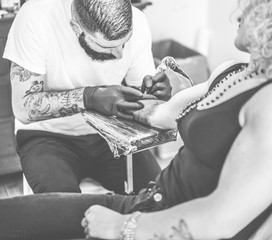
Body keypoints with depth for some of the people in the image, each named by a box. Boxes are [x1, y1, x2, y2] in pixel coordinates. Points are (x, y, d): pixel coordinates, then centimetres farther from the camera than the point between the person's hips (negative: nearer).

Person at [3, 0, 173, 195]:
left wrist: (154, 91, -23)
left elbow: (138, 98, 0)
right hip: (49, 135, -2)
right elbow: (24, 107, -22)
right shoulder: (36, 18, -23)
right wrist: (89, 97, -33)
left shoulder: (136, 23, -13)